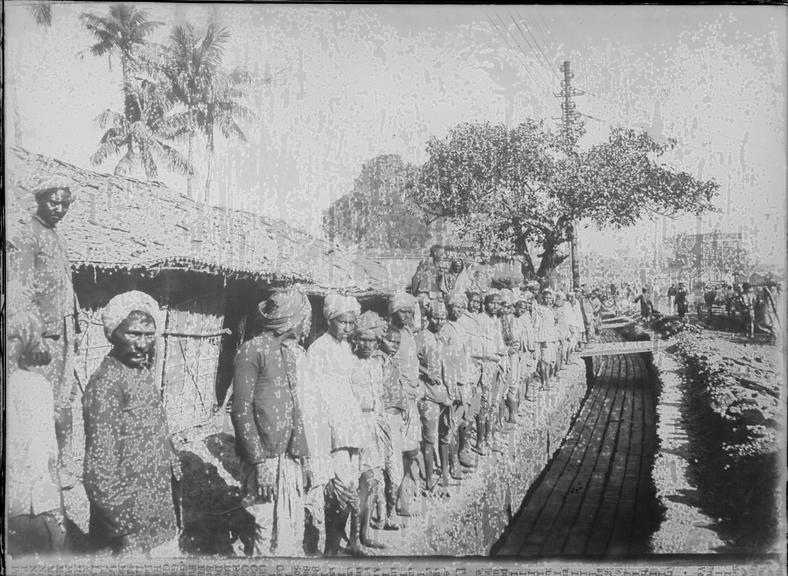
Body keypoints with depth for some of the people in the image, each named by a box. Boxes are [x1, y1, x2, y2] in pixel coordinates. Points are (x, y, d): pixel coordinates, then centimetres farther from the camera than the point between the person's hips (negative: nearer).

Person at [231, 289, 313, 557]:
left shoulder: (290, 351, 14)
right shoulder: (252, 350, -9)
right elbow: (241, 411, -13)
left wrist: (303, 457, 13)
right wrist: (260, 461, -17)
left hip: (291, 460, 7)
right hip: (266, 459, -7)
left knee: (294, 535, 11)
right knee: (268, 536, -3)